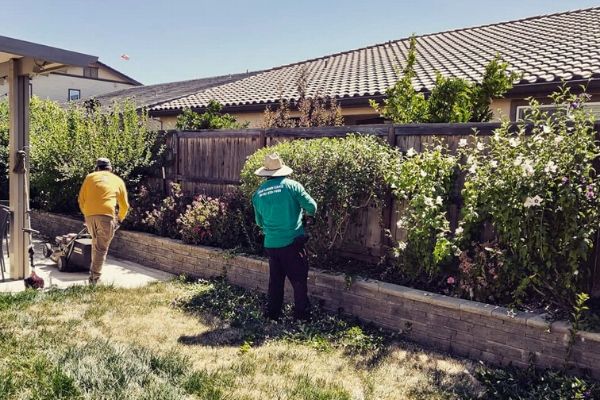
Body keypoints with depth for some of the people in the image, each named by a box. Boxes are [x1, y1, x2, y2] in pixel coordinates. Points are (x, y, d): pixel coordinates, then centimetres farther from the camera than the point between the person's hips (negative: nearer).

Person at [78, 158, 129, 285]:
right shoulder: (118, 180, 19)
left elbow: (81, 199, 17)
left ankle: (94, 271, 27)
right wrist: (119, 219, 37)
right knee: (102, 248, 2)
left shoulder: (90, 177, 20)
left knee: (95, 243, 24)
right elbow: (124, 205, 21)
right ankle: (94, 278, -3)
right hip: (106, 215, -2)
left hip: (89, 214, 3)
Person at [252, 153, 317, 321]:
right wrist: (303, 212, 16)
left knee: (275, 280, 18)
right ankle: (301, 316, 13)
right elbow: (312, 207, -5)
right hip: (292, 242, -4)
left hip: (271, 244, 4)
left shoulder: (258, 193, 4)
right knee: (299, 281, 8)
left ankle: (272, 314, 26)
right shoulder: (291, 185, -10)